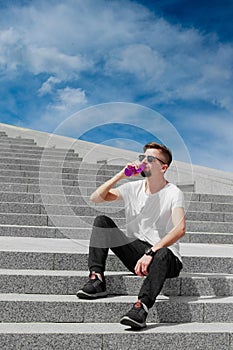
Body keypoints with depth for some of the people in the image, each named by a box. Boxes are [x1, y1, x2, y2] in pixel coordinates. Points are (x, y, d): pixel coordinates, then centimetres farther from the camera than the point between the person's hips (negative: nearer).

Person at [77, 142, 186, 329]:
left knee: (163, 254, -40)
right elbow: (95, 198, 1)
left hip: (165, 256, -5)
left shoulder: (173, 193, -8)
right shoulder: (134, 188, 7)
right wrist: (120, 175, -9)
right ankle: (97, 279, -20)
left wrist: (151, 252, -36)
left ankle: (141, 307, -50)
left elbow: (180, 229, -26)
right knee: (102, 221, -10)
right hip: (136, 251, 5)